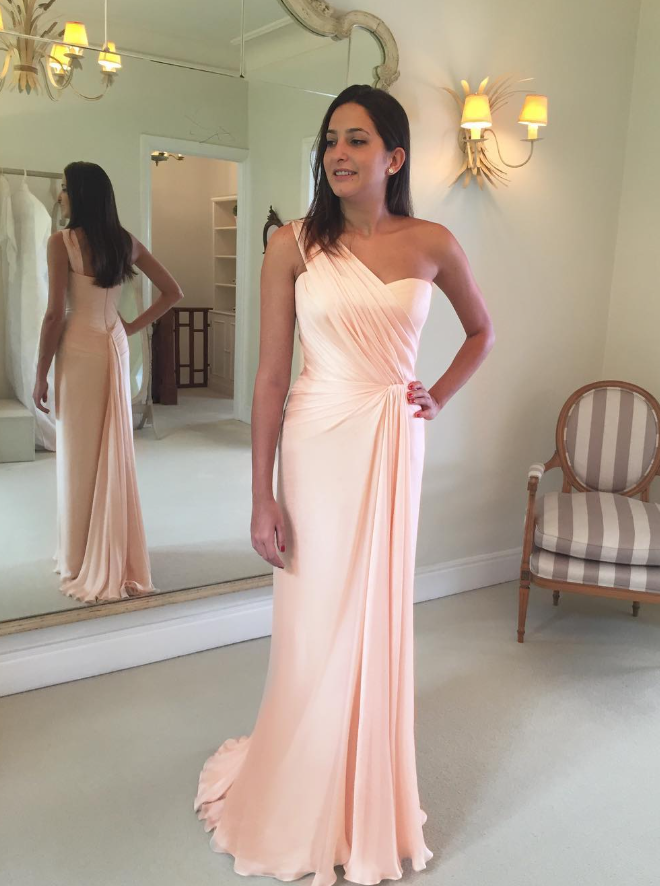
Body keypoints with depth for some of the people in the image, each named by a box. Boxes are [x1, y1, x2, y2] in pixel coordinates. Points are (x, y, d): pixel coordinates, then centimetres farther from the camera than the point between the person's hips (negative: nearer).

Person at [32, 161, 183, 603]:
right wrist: (134, 326, 9)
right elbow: (173, 292, 7)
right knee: (115, 451, 12)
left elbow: (55, 315, -14)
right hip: (115, 349, 5)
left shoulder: (62, 241, -12)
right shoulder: (127, 242, 4)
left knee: (80, 457, 4)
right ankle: (118, 559, 23)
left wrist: (41, 375, -6)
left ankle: (82, 564, 14)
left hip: (80, 352, -5)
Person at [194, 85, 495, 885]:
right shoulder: (295, 244, -4)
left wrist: (439, 398, 5)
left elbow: (481, 331, 19)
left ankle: (370, 806, 36)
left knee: (379, 617, 12)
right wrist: (262, 497, -10)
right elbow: (270, 375, -7)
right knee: (315, 621, 8)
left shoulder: (432, 244, 2)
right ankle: (305, 811, 33)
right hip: (317, 445, -2)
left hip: (392, 445, 2)